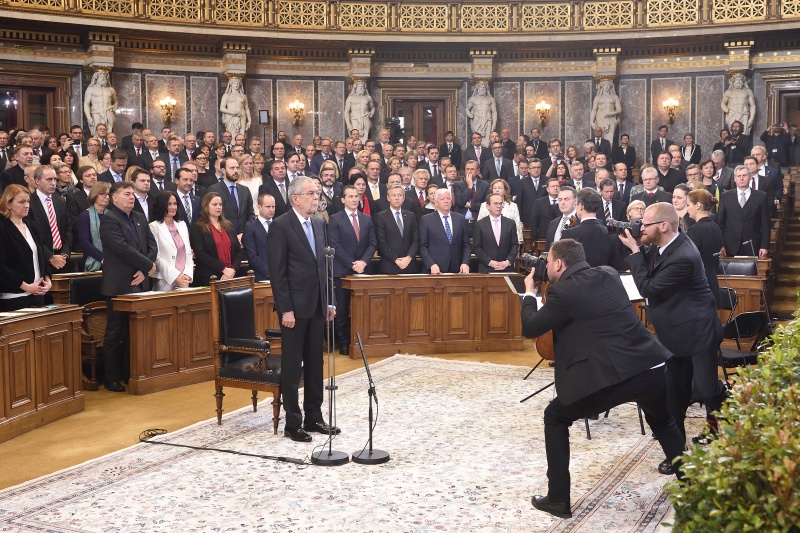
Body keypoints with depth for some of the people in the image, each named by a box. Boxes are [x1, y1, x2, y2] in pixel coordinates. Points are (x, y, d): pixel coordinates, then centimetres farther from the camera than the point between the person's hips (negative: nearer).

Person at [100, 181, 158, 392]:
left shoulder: (140, 218, 15)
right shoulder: (109, 220, -9)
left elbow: (152, 245, 9)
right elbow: (123, 249, -18)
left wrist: (143, 271, -6)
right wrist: (149, 266, -11)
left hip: (140, 284, 7)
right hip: (119, 286, -7)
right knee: (115, 334, 0)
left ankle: (130, 374, 17)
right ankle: (112, 379, 6)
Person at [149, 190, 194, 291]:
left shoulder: (182, 225, 15)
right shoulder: (154, 227, -2)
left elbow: (188, 253, 13)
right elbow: (156, 257, -8)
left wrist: (187, 274, -2)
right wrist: (176, 276, -13)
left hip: (184, 280, 5)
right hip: (165, 281, -5)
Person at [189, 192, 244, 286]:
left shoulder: (228, 226, 16)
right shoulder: (197, 228, 0)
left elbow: (239, 251, 12)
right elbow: (200, 254, -11)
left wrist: (233, 269, -6)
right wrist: (224, 269, -16)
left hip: (231, 277, 4)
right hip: (208, 279, -4)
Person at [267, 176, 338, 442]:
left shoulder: (319, 224, 11)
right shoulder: (281, 226, -11)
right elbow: (277, 272, -14)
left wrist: (329, 301, 11)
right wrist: (286, 309, -17)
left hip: (316, 305, 7)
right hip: (295, 306, -7)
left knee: (315, 364, 13)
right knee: (292, 367, 2)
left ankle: (314, 418, 22)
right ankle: (293, 423, 10)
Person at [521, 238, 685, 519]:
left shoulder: (563, 290, -5)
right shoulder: (609, 275, 15)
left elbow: (529, 329, 4)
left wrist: (529, 294, 20)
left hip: (613, 376, -6)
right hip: (653, 366, 6)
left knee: (555, 418, 14)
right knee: (663, 421, 35)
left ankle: (558, 499, 13)